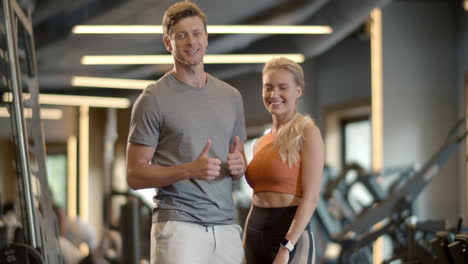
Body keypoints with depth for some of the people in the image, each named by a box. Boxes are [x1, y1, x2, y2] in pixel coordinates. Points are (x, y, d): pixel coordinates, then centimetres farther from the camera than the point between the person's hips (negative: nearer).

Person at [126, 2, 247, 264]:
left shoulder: (231, 96, 15)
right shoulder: (153, 99, -2)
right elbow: (135, 175, -5)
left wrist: (239, 166, -2)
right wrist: (189, 170, -19)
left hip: (227, 227, 5)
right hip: (178, 225, -5)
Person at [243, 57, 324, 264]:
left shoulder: (307, 133, -5)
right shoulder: (260, 144, 14)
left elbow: (311, 198, -13)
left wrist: (286, 247, -21)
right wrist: (245, 246, 14)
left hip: (290, 234, -7)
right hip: (256, 234, 7)